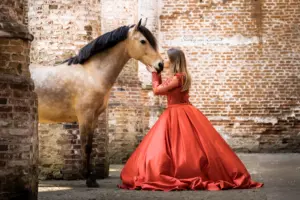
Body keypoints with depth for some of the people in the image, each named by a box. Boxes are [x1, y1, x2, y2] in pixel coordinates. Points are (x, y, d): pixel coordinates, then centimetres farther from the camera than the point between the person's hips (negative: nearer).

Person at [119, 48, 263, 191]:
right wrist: (157, 73, 16)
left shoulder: (177, 78, -16)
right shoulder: (180, 77, 13)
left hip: (179, 116, -9)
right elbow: (163, 90, 21)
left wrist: (154, 73, 0)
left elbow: (157, 90, -12)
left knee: (186, 148, -6)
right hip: (177, 115, 9)